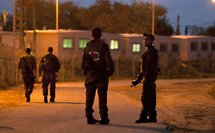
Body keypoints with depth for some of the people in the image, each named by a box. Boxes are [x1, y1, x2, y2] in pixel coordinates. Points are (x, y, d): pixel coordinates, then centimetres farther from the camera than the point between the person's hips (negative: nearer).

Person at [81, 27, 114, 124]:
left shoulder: (88, 46, 6)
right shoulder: (103, 46, -8)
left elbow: (83, 61, 9)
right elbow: (108, 61, -11)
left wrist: (85, 71, 17)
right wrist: (110, 71, 0)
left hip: (90, 76, 4)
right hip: (101, 76, -4)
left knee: (89, 97, 8)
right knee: (102, 97, 0)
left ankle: (89, 117, 8)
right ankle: (103, 118, 0)